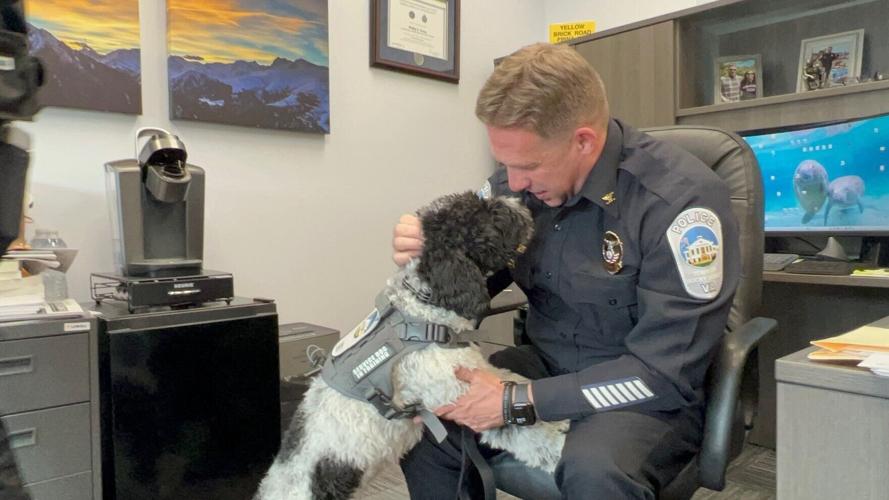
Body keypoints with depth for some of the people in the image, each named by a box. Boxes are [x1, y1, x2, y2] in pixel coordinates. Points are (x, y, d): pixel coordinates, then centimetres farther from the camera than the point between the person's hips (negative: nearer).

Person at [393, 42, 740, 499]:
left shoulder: (681, 197, -23)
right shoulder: (516, 182, -7)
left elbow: (664, 372, -23)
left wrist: (519, 401, -25)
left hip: (654, 397, -4)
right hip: (547, 364, 5)